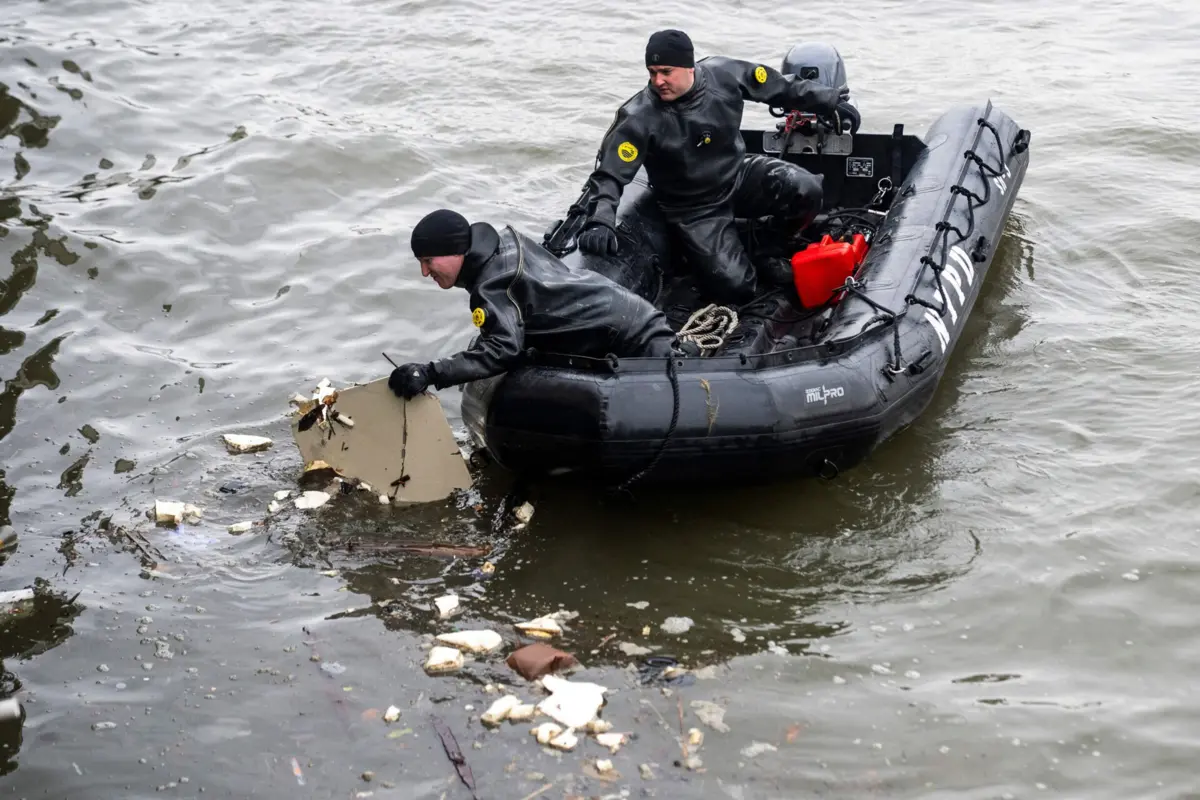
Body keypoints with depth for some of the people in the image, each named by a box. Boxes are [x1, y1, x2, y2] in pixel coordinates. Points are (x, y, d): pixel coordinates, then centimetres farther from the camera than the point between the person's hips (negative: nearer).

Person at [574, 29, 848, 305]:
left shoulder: (724, 73, -14)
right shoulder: (640, 118, -24)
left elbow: (780, 87, 2)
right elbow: (609, 174, -25)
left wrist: (831, 101, 11)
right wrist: (599, 220, -42)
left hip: (740, 177, 4)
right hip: (696, 210, -3)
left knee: (807, 191, -21)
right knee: (736, 288, -20)